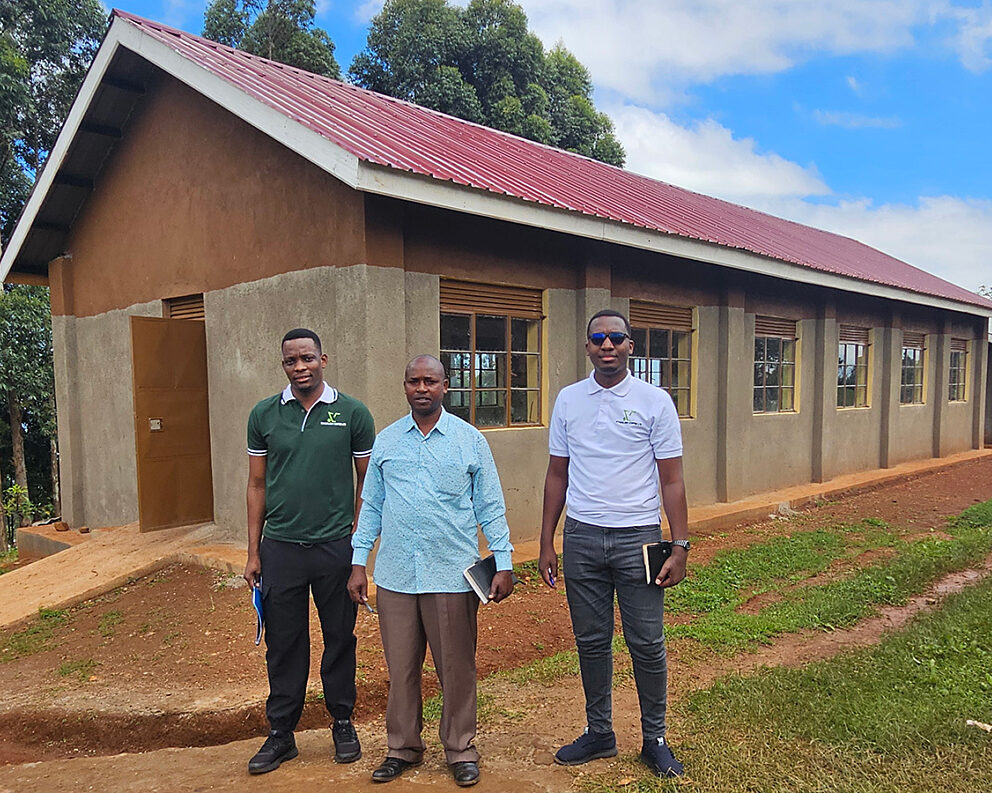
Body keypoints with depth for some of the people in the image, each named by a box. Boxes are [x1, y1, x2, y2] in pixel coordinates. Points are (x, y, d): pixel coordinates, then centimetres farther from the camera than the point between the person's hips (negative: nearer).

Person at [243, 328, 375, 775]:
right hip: (280, 548, 2)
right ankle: (281, 734, 27)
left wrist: (359, 542, -2)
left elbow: (368, 482, 3)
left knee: (339, 639, 11)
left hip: (336, 547, -1)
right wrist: (253, 553, 6)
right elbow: (257, 485, 8)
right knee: (283, 644, 11)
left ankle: (343, 725, 29)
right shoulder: (264, 415, 3)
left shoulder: (352, 413, -2)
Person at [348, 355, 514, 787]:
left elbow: (490, 507, 3)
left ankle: (460, 750, 26)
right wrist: (358, 562, 7)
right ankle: (402, 747, 30)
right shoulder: (385, 441, 7)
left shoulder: (470, 440, 1)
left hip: (453, 576, -2)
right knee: (400, 667, 12)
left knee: (456, 669, 8)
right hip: (395, 576, 2)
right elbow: (371, 506, 11)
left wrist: (502, 563, -2)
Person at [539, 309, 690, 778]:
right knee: (591, 642, 13)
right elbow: (557, 475, 10)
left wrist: (680, 546, -8)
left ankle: (654, 740, 24)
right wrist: (546, 543, 8)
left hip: (637, 536, -2)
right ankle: (599, 732, 31)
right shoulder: (568, 400, 6)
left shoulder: (655, 401, -2)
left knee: (647, 644, 5)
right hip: (581, 537, 3)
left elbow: (672, 480, -2)